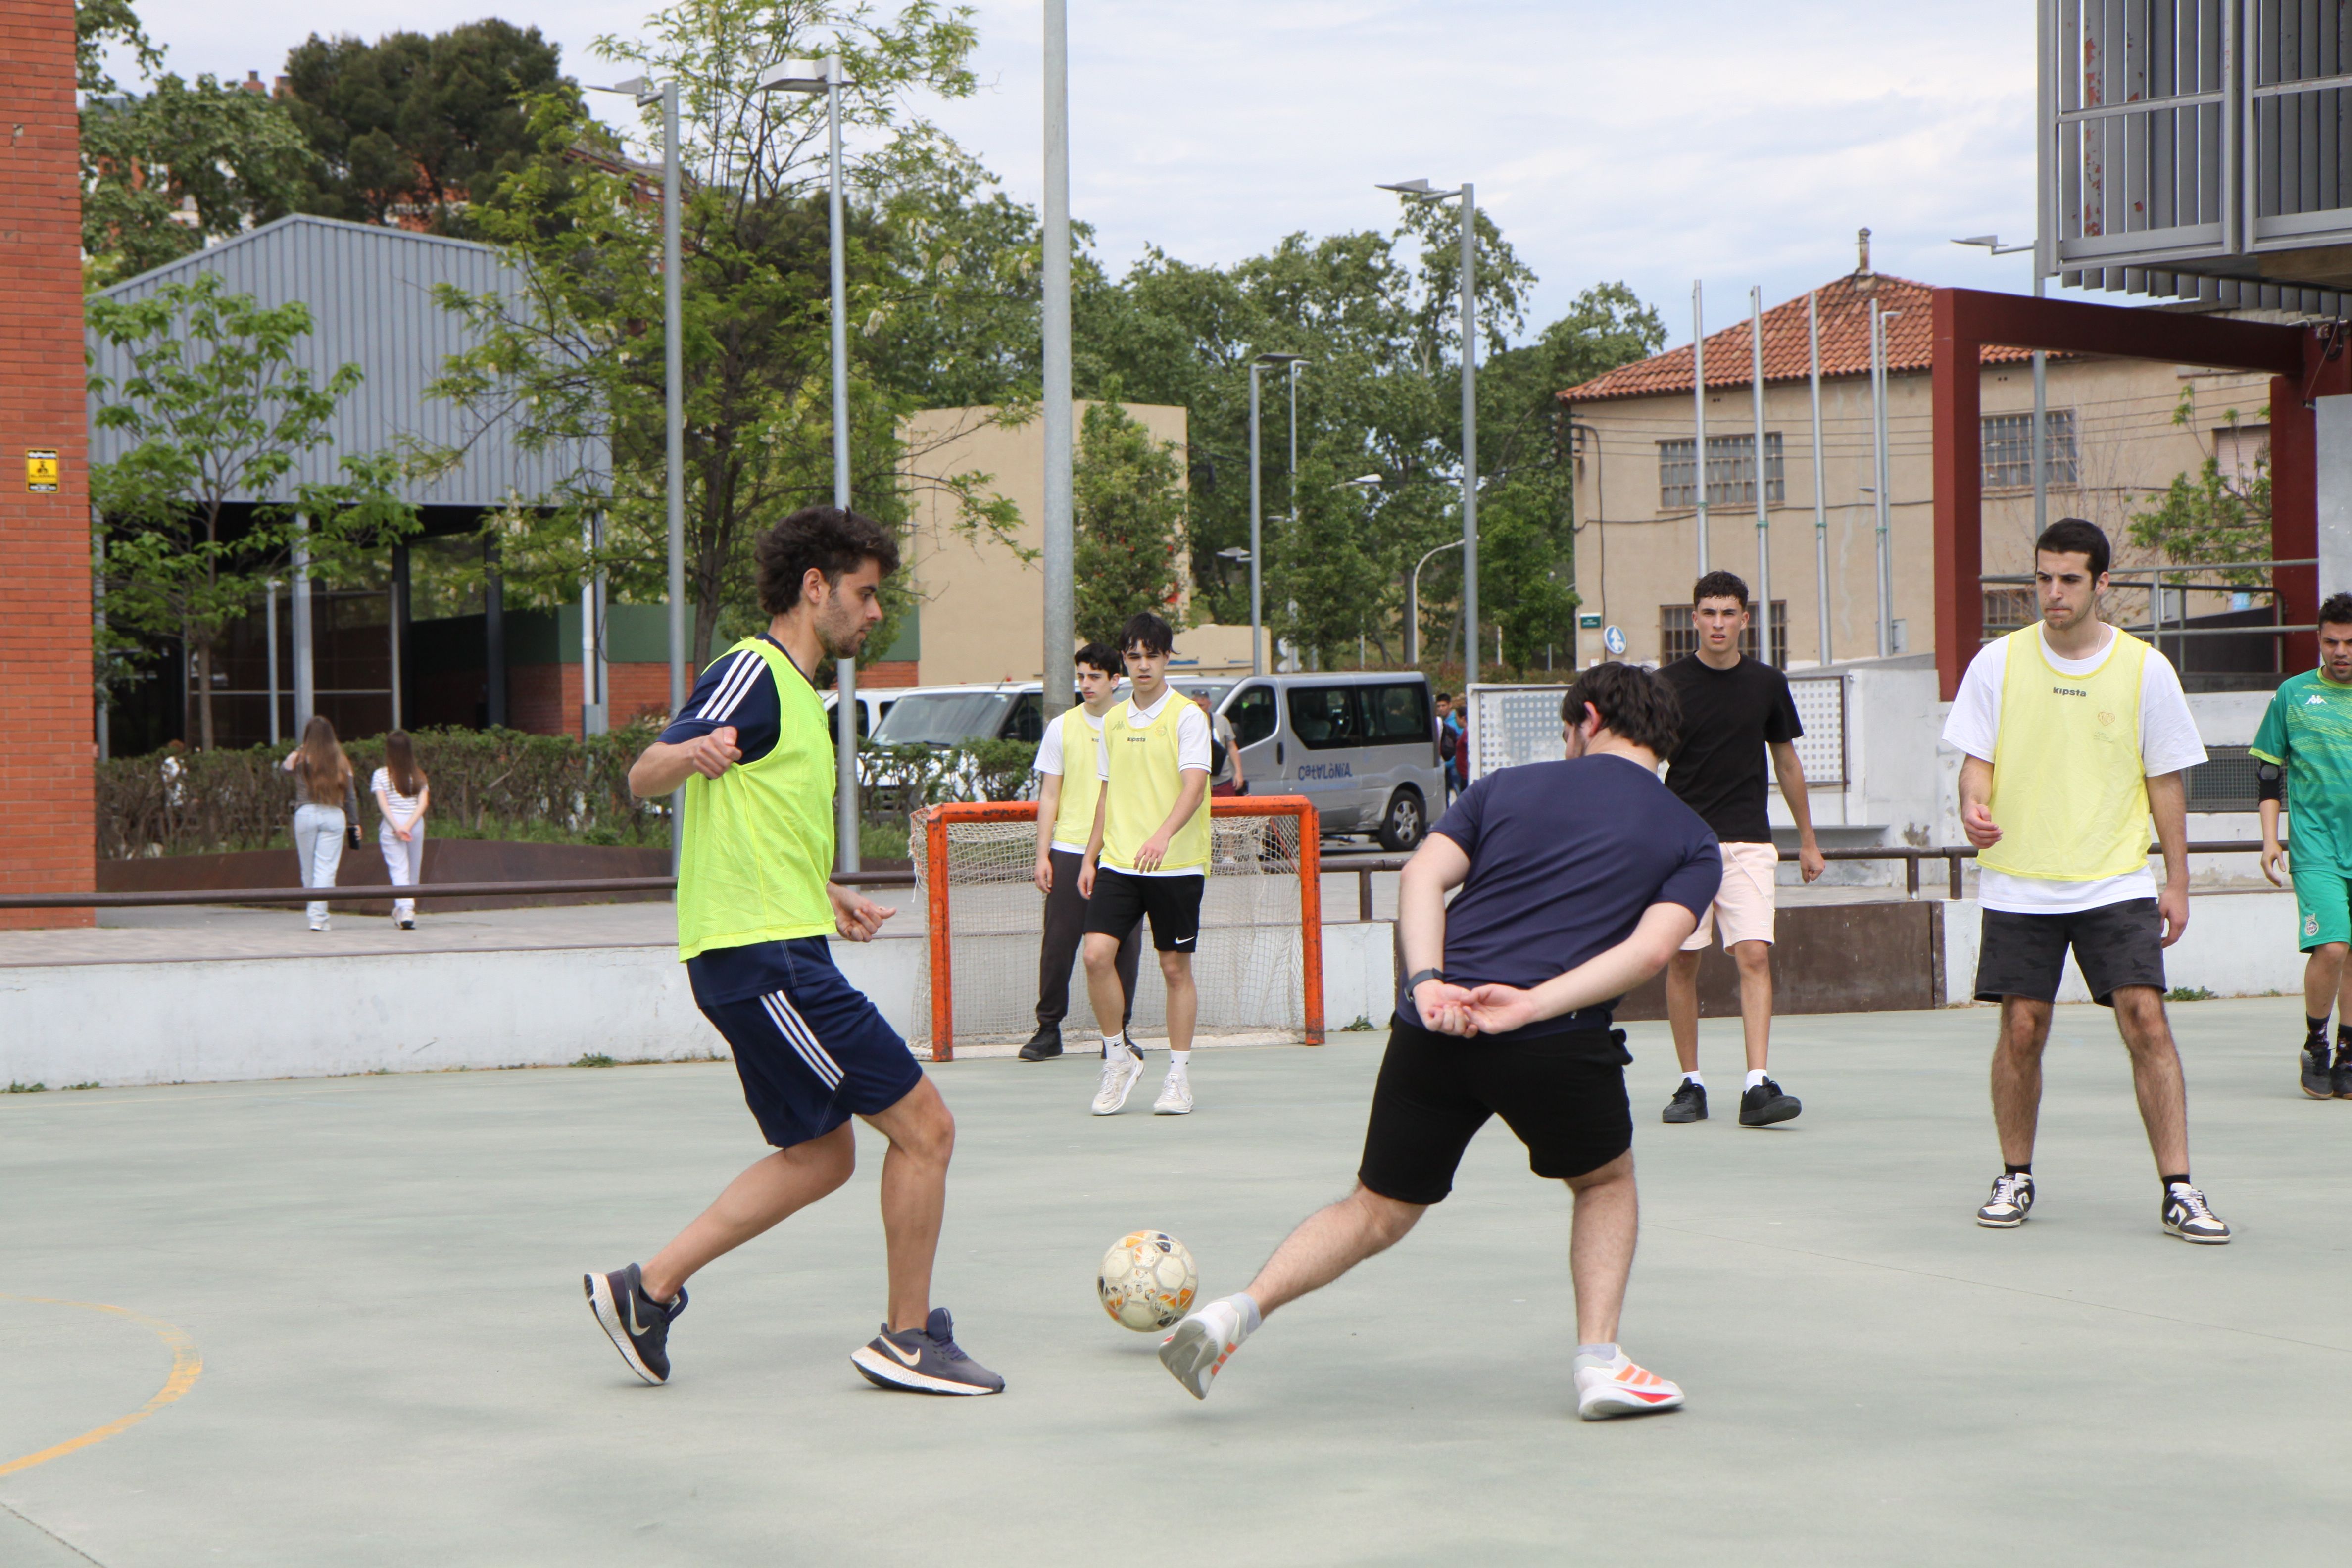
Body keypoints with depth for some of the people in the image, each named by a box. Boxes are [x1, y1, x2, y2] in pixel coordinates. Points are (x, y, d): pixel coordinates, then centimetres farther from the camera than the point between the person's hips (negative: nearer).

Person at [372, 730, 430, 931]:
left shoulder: (381, 775, -2)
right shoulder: (419, 776, 4)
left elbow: (382, 804, -10)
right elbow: (423, 803, -5)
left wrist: (397, 827, -13)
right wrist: (408, 826, -11)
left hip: (391, 825, -2)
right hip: (416, 825, 2)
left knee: (399, 870, -5)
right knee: (413, 871, 14)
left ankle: (405, 909, -22)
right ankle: (404, 910, 22)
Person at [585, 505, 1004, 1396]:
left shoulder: (794, 689, 20)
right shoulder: (753, 673, -11)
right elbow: (645, 779, -22)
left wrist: (826, 896, 30)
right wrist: (694, 753, -43)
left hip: (774, 955, 11)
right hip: (765, 956, -11)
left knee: (821, 1156, 14)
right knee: (923, 1127, -6)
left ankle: (649, 1289, 13)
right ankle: (908, 1341, 4)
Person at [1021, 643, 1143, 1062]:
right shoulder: (1061, 728, 6)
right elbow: (1049, 797, 8)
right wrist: (1042, 855, 1)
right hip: (1069, 851, 0)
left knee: (1123, 946, 0)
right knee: (1058, 944, -2)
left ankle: (1118, 1031, 10)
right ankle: (1049, 1030, 7)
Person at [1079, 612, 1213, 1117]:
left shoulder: (1187, 716, -6)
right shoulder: (1114, 721, 12)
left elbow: (1194, 786, -18)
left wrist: (1163, 835, -34)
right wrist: (1091, 857, 17)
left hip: (1176, 865, -4)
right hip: (1117, 863, 4)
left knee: (1175, 967, 2)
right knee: (1097, 954, -11)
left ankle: (1178, 1075, 12)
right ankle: (1119, 1056, 5)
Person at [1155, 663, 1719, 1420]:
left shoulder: (1507, 787, 20)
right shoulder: (1693, 840, 14)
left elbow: (1422, 875, 4)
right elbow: (1651, 948, -5)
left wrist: (1427, 983, -9)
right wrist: (1533, 1006, -12)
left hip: (1434, 1028, 2)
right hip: (1556, 1045, -2)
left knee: (1377, 1213, 16)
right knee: (1605, 1183, 26)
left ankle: (1235, 1313, 0)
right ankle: (1599, 1363, 14)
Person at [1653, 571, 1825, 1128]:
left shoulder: (1767, 684, 7)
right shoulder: (1669, 684, 1)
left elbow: (1787, 763, 18)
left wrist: (1808, 841, 20)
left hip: (1749, 842, 1)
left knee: (1755, 956, -12)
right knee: (1682, 961, 2)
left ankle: (1758, 1086, -18)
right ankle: (1690, 1084, 14)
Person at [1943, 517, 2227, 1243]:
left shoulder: (2145, 668, 1)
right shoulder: (1999, 662, 2)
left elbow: (2165, 780, 7)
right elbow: (1978, 759, 6)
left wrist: (2177, 882, 6)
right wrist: (1975, 805, -17)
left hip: (2116, 883, -1)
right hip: (2018, 884, 1)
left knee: (2146, 1022, -10)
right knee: (2021, 1031, 0)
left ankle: (2178, 1191, -7)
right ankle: (2016, 1177, 18)